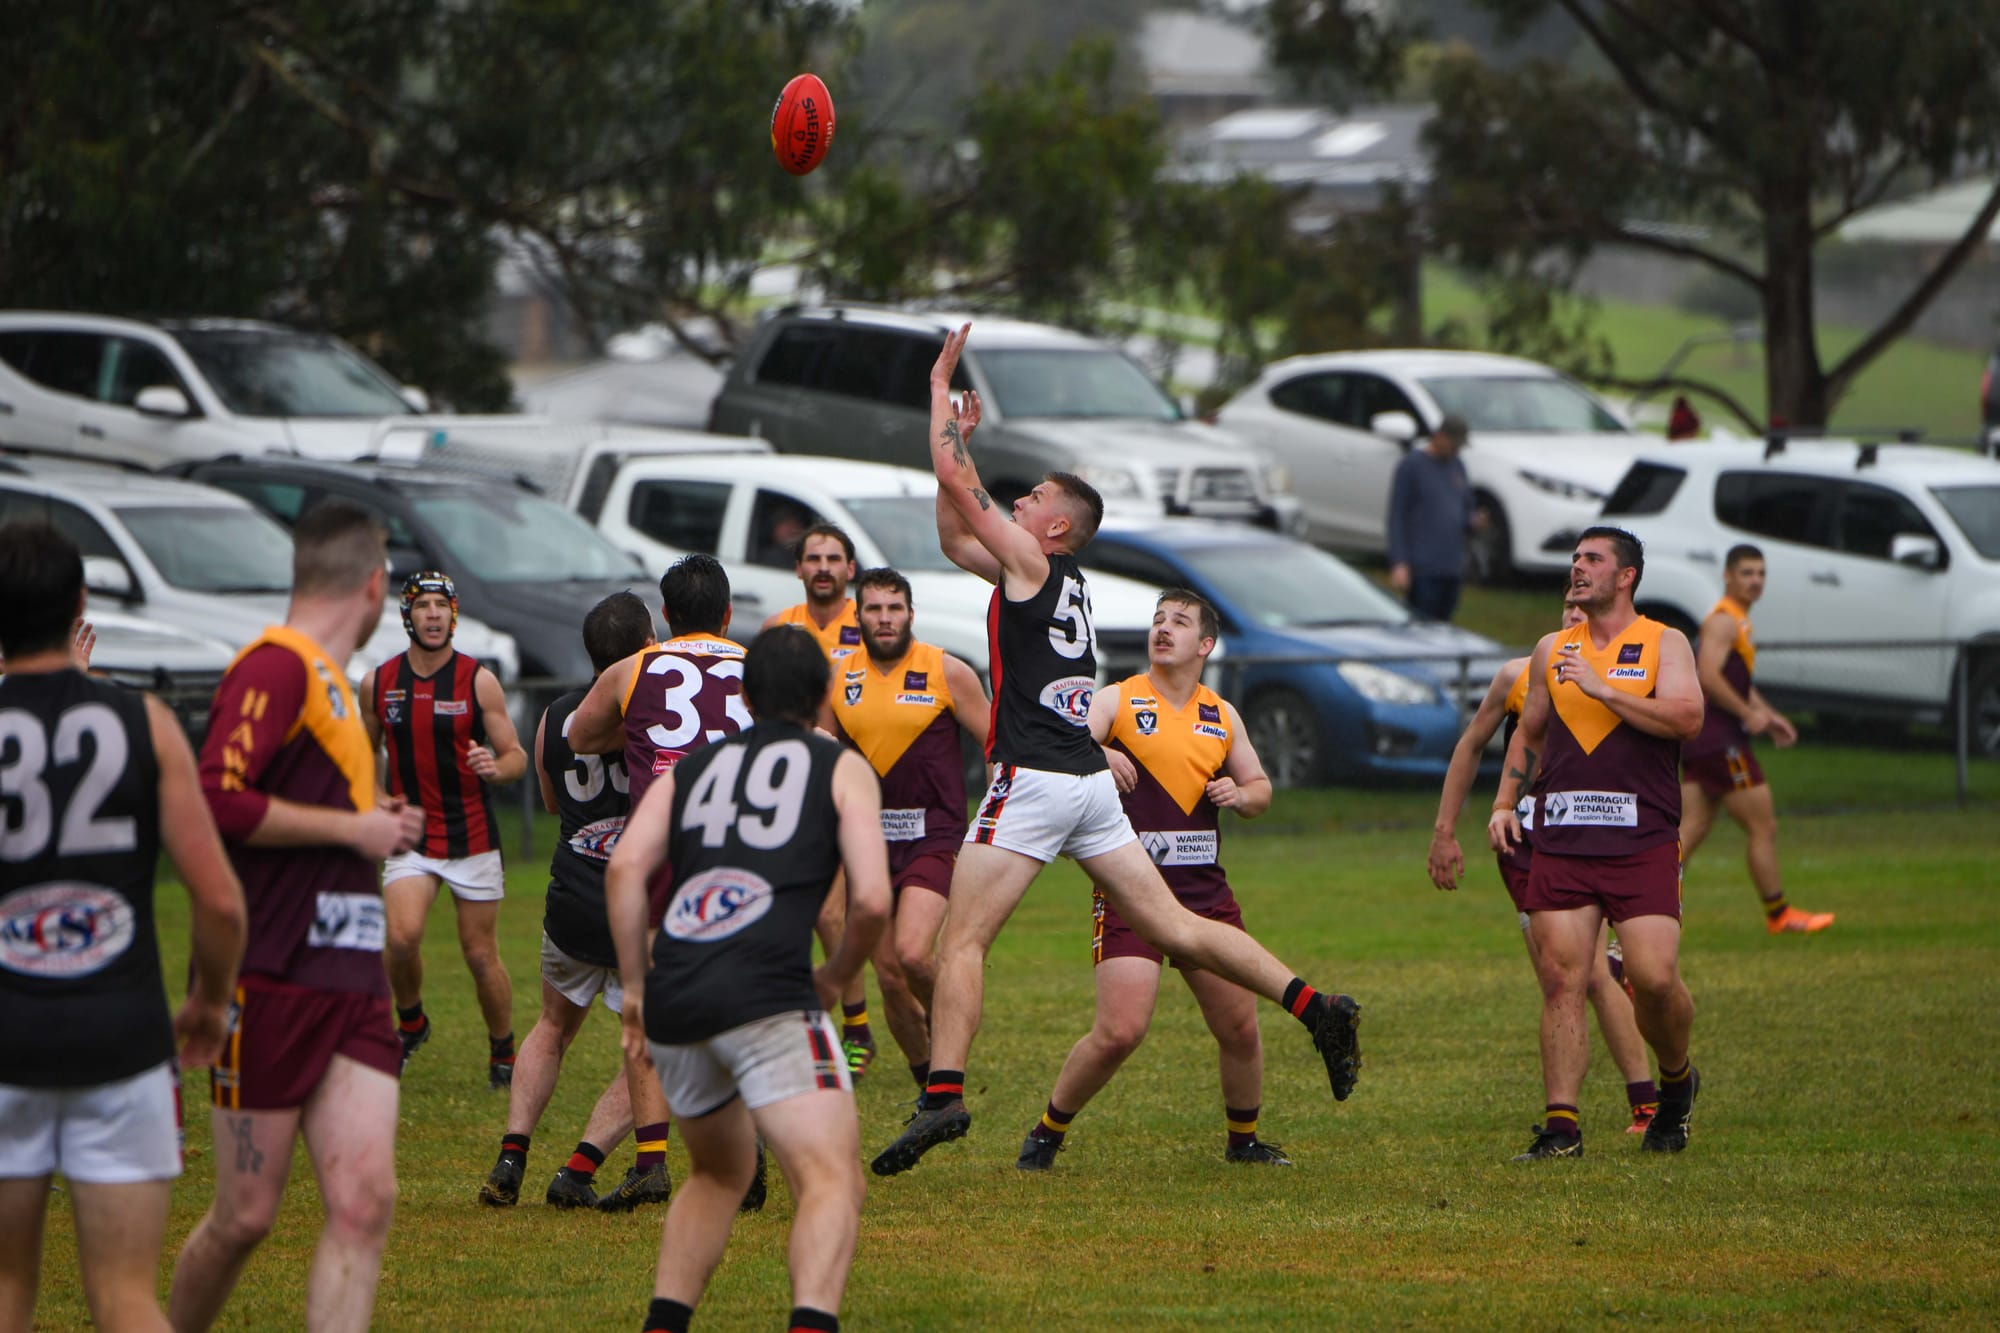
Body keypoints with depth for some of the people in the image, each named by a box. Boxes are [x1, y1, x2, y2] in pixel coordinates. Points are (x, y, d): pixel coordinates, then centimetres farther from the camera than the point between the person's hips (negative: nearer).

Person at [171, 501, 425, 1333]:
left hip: (353, 984, 8)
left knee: (364, 1200, -7)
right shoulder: (277, 666, -10)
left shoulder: (329, 679, 20)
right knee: (246, 1217, -1)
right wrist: (352, 828, -14)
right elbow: (218, 798, -22)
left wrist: (379, 828, 16)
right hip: (274, 984, -8)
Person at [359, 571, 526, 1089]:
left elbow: (516, 757, -3)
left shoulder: (479, 682, -4)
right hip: (411, 837, 1)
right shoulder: (378, 683, 3)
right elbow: (366, 754, 18)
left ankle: (503, 1053, 23)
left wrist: (496, 767, -26)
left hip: (473, 836, -1)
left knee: (481, 957, 2)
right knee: (402, 937, -21)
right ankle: (410, 1024, 6)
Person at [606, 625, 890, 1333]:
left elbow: (625, 868, 7)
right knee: (832, 1178, -11)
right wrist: (835, 978, 19)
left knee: (718, 1173, 27)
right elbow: (872, 900, 1)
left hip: (672, 1004, 5)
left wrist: (633, 988, 12)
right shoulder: (842, 769, 14)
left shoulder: (692, 767, 23)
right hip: (767, 993, -5)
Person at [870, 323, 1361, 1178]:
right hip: (1089, 780, 9)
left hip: (1033, 778, -9)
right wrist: (960, 431, 26)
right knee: (1174, 928, 7)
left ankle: (944, 1095, -16)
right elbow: (954, 534, 30)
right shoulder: (1063, 582, 20)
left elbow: (954, 478, -6)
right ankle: (1313, 1007, -2)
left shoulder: (1032, 562, -3)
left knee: (961, 938, -7)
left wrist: (941, 393, 6)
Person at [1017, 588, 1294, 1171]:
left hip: (1206, 891, 5)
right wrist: (1096, 754, -36)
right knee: (1120, 1031, -15)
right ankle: (1047, 1133, 4)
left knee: (1240, 1028, 4)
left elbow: (1260, 789, 24)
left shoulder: (1222, 716, 13)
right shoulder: (1116, 701, -1)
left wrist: (1239, 795, 1)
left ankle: (1243, 1140, 27)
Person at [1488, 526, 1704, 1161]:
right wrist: (1504, 804, 15)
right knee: (1560, 980, -6)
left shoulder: (1664, 644, 4)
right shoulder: (1552, 650, 16)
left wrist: (1603, 688, -15)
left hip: (1642, 842, -3)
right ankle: (1561, 1126, -5)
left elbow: (1686, 717, -12)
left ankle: (1677, 1080, 17)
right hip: (1561, 841, 3)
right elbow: (1528, 734, 27)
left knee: (1654, 978, -12)